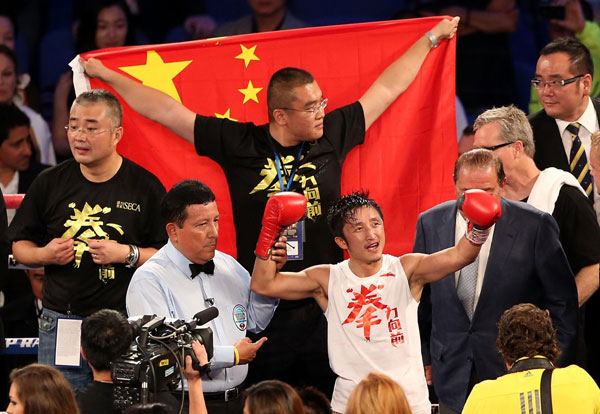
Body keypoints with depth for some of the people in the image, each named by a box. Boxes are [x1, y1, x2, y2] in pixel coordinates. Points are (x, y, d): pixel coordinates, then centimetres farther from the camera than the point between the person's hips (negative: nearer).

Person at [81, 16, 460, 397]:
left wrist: (431, 38, 25)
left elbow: (387, 89, 16)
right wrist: (106, 76, 9)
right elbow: (165, 110, 5)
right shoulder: (239, 144, -1)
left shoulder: (332, 137, 6)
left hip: (324, 309, 2)